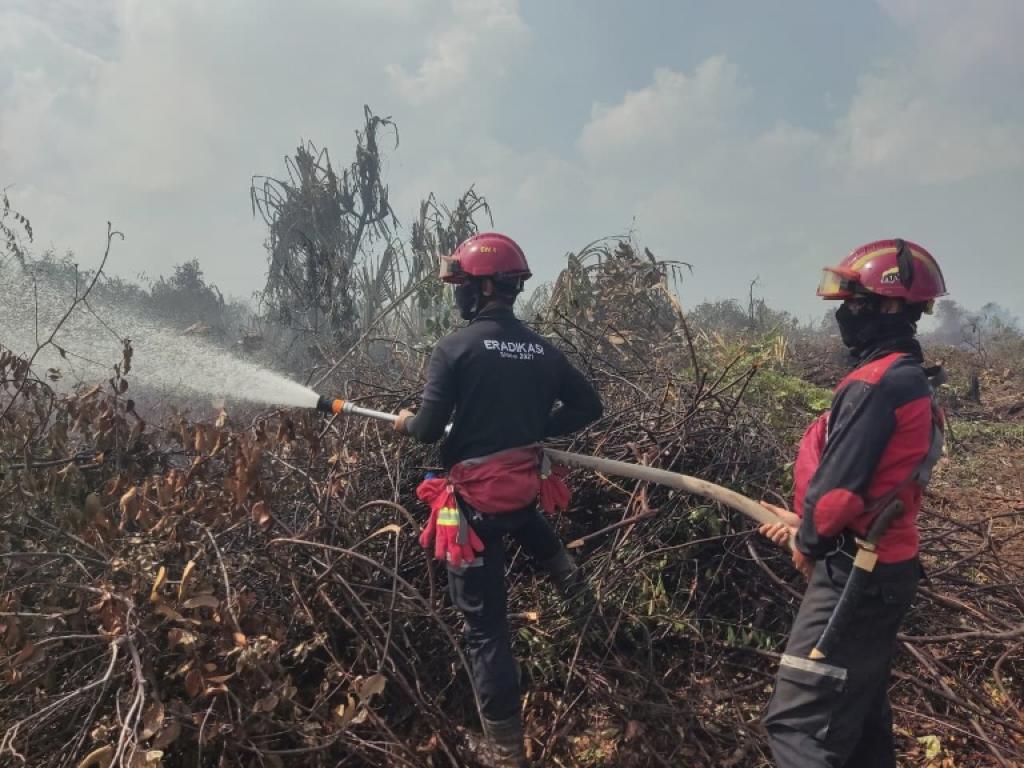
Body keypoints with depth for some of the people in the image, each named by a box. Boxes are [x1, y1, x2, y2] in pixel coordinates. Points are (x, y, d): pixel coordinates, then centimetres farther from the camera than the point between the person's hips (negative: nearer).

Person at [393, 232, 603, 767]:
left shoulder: (454, 348, -13)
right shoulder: (540, 349, 3)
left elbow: (429, 430, -15)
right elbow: (588, 406, 9)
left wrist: (405, 422, 8)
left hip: (477, 498, -5)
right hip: (527, 485, 5)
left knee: (485, 624, 7)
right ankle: (566, 575, 31)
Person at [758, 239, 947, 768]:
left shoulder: (875, 385, -21)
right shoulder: (911, 380, 12)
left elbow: (839, 486, -22)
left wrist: (809, 542, -4)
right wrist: (805, 523, 16)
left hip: (854, 573, -10)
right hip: (887, 566, 10)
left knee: (798, 721, -6)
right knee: (859, 706, 23)